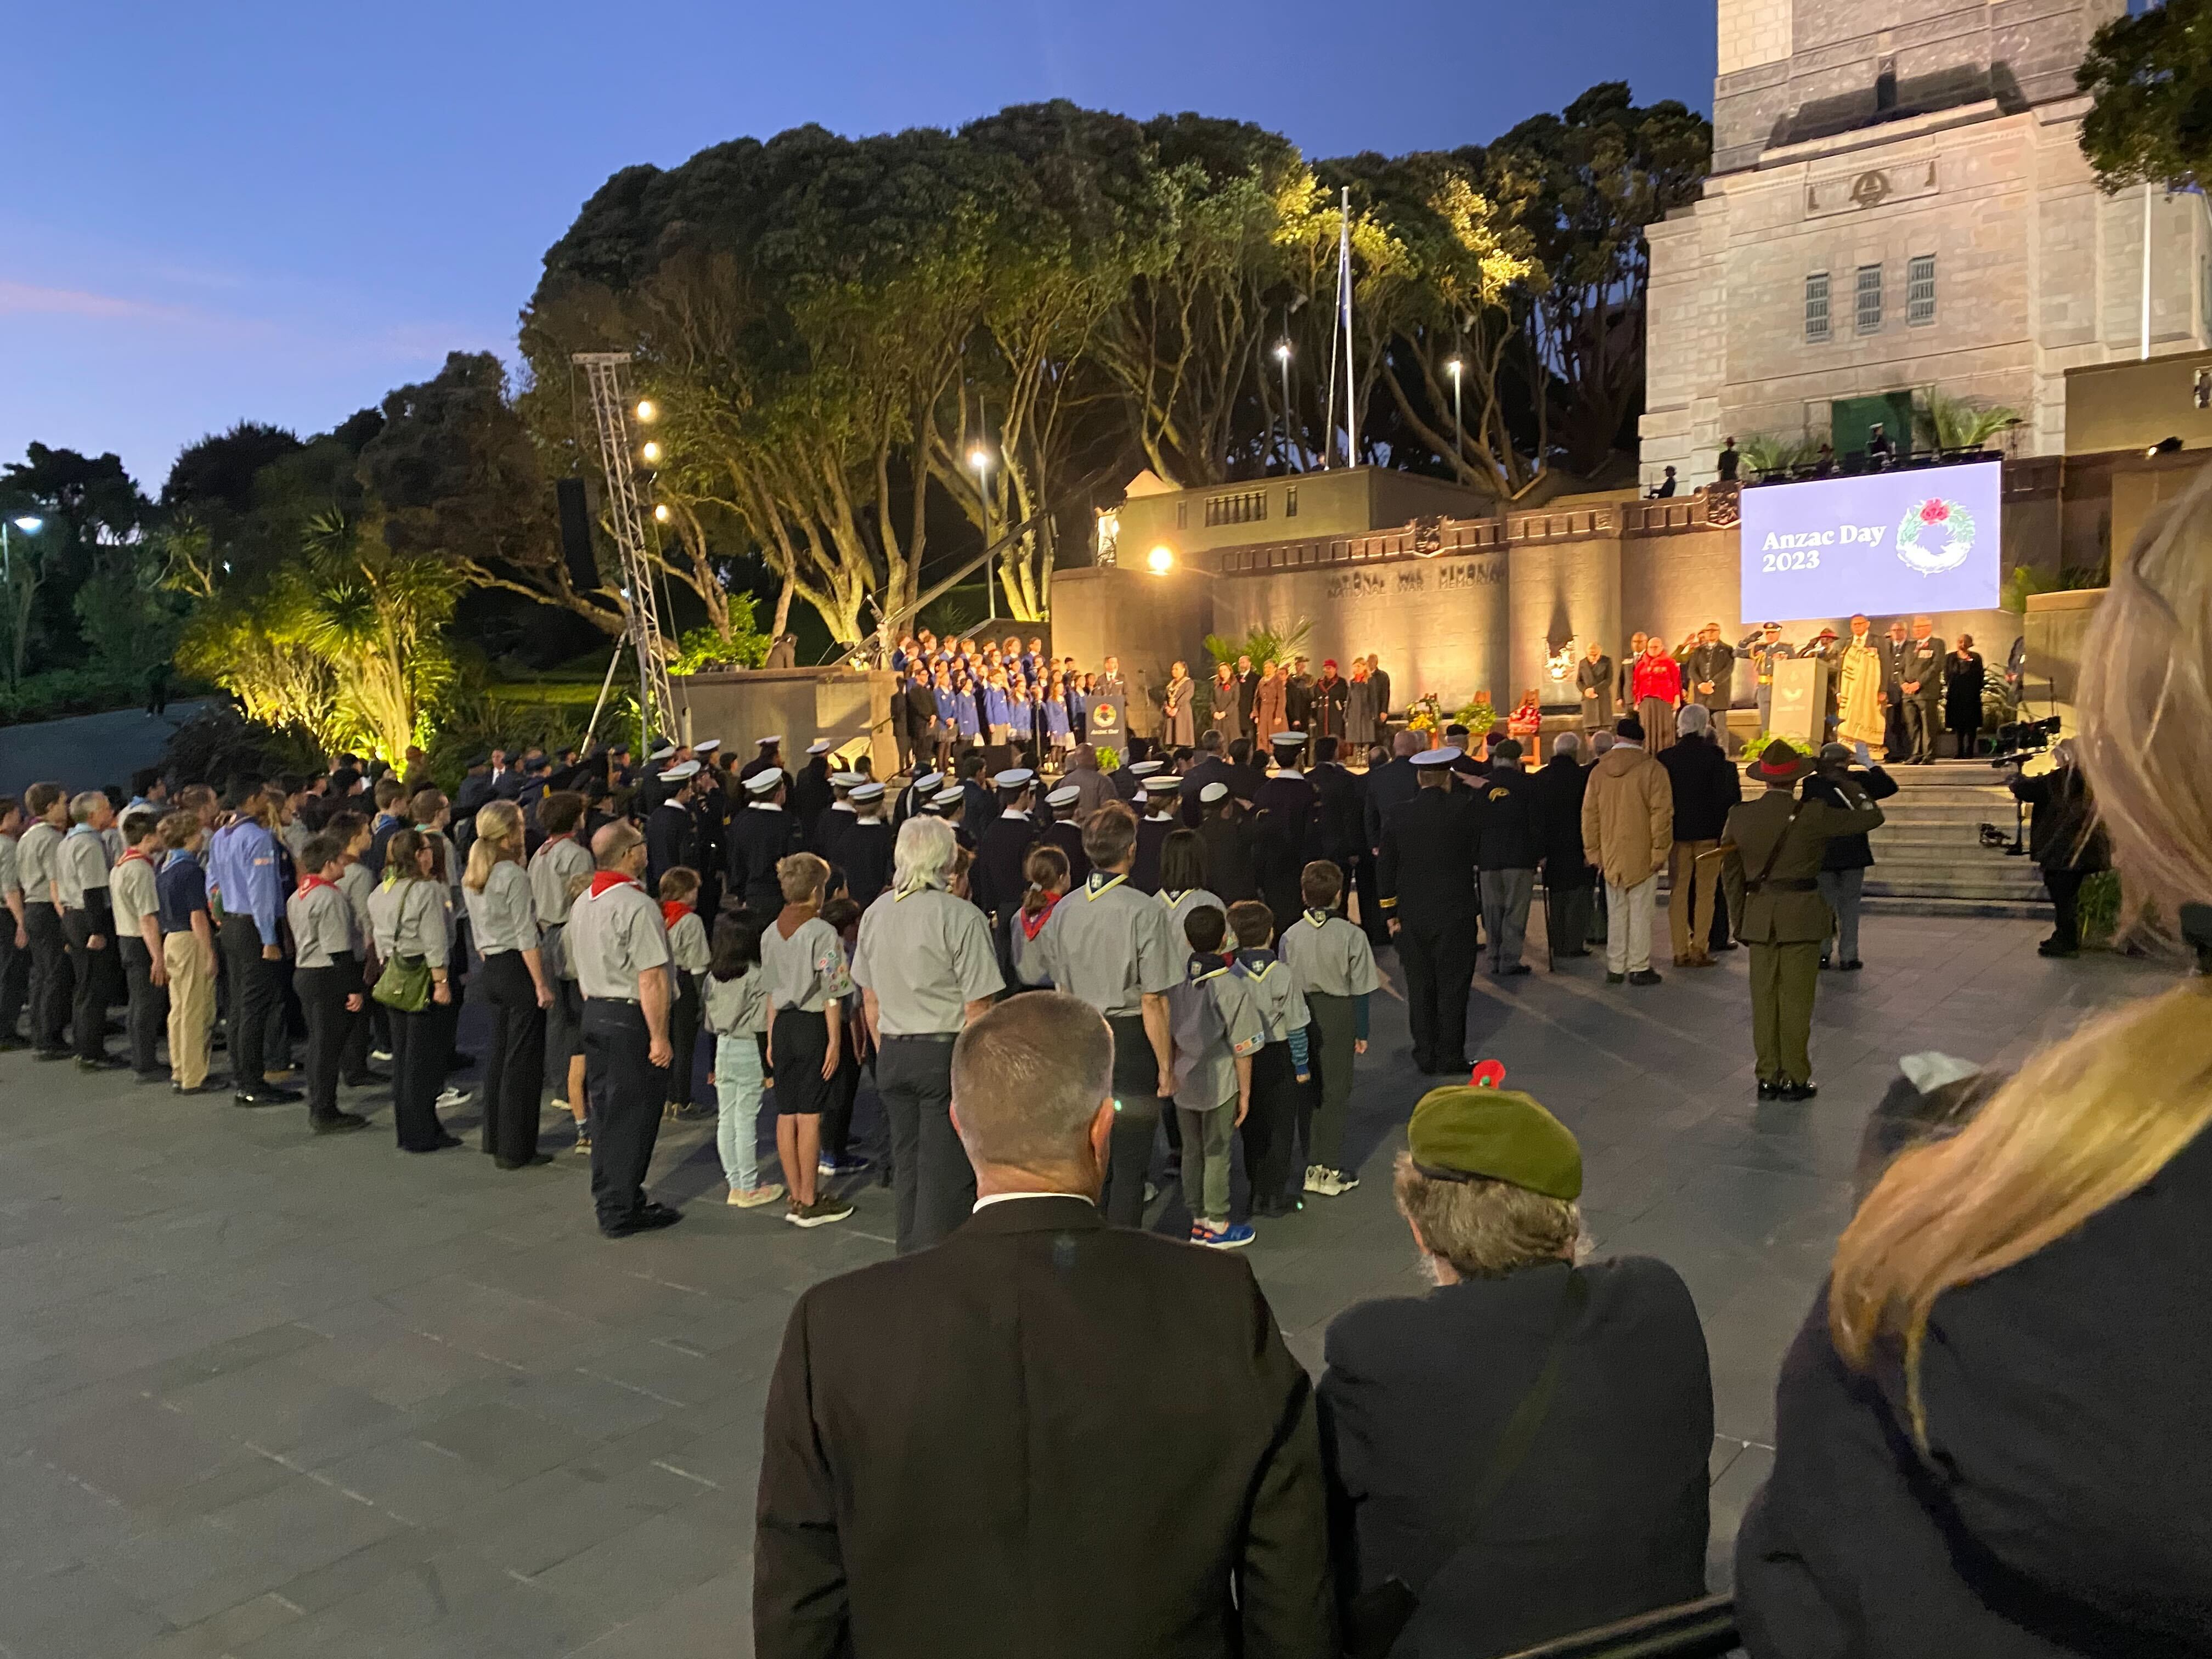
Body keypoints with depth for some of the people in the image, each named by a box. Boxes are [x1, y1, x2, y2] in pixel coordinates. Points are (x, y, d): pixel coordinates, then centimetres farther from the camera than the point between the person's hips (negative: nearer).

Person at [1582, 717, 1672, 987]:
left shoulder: (1598, 771, 4)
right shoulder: (1652, 769, -8)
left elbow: (1590, 815, 6)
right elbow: (1661, 813, -11)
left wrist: (1593, 852, 11)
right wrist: (1661, 850, -6)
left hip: (1610, 855, 4)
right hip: (1642, 854, -4)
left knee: (1615, 913, 11)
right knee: (1640, 912, 2)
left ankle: (1615, 968, 15)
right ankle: (1639, 968, 4)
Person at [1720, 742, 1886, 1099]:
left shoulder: (1740, 816, 0)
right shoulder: (1811, 815, -13)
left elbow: (1731, 873, 7)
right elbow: (1871, 816, -3)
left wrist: (1740, 921, 15)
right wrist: (1848, 785, 12)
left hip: (1758, 918, 4)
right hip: (1801, 915, -4)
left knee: (1764, 998, 10)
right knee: (1795, 999, 4)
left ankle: (1768, 1077, 16)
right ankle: (1794, 1079, 11)